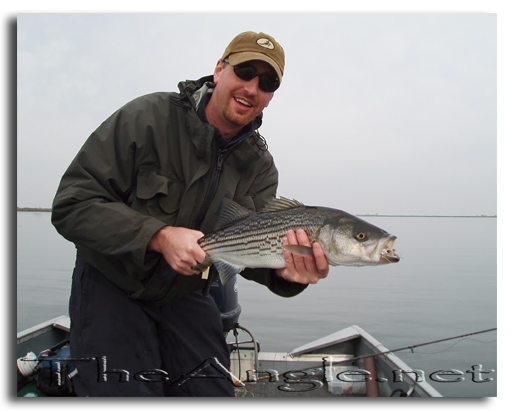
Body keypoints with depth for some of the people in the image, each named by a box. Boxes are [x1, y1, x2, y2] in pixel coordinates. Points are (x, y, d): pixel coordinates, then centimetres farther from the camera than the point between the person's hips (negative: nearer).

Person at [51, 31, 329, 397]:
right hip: (113, 287, -3)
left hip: (185, 295, 4)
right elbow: (71, 204, -20)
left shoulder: (260, 168, -4)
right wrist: (159, 236, -33)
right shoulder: (149, 117, -18)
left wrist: (284, 270, -39)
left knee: (214, 393, 7)